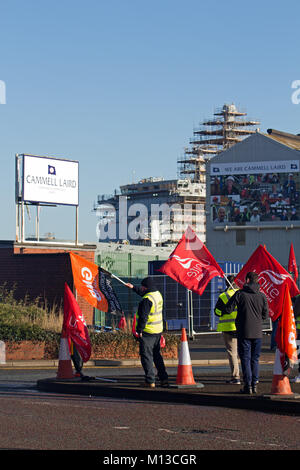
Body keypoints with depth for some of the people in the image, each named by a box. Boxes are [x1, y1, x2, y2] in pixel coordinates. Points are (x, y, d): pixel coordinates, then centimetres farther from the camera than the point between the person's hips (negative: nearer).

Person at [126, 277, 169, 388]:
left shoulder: (147, 299, -21)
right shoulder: (158, 294, 8)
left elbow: (143, 317, -22)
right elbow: (142, 293, 30)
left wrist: (139, 330, -16)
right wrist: (133, 288, 38)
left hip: (148, 332, -9)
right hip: (158, 330, 9)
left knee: (146, 356, -2)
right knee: (156, 355, 17)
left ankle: (150, 381, -2)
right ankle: (164, 378, 16)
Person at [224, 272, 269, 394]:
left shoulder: (240, 294, -7)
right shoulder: (262, 296, 1)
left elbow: (227, 309, -6)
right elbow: (265, 315, 8)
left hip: (244, 332, -3)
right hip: (257, 332, 3)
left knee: (245, 359, 1)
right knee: (255, 359, 11)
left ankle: (248, 385, -3)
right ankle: (254, 385, 9)